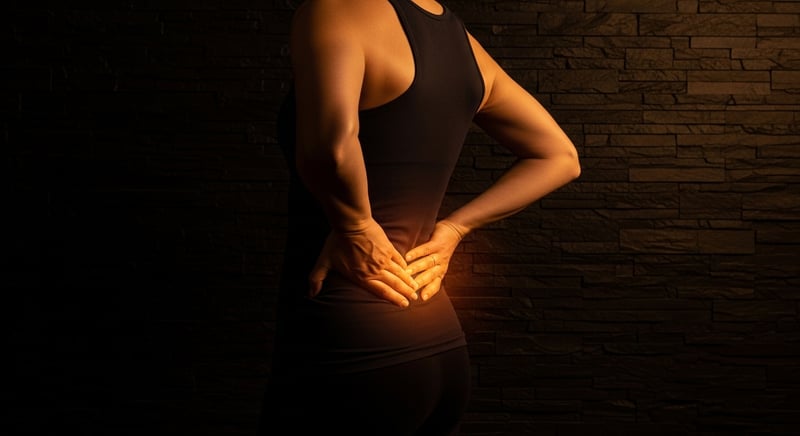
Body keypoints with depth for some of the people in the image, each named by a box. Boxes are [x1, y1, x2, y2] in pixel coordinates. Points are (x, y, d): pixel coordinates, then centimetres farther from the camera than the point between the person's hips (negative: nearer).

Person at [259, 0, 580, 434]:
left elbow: (329, 144, -33)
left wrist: (355, 228, -13)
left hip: (349, 352, -7)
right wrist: (451, 229, 10)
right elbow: (559, 158, 19)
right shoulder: (461, 37, 10)